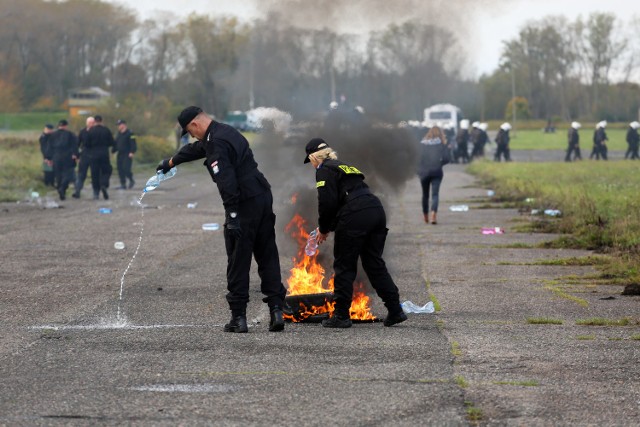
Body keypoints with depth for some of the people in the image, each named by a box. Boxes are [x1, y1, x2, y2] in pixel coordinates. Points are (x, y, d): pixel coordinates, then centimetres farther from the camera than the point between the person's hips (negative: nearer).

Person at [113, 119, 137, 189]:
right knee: (120, 169, 3)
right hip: (120, 154, 7)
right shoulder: (119, 134, 15)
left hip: (127, 155, -7)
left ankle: (131, 181, 8)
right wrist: (112, 151, 11)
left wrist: (132, 152, -25)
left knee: (126, 169, -15)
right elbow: (116, 144, 20)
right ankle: (123, 184, 8)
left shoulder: (129, 133, -9)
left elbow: (133, 144, -15)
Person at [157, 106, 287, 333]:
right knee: (268, 257, 10)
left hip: (245, 204, -9)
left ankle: (238, 317, 4)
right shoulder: (225, 132, 18)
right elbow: (196, 149, 37)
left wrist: (232, 216, -27)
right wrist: (171, 161, 52)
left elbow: (227, 181, -25)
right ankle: (276, 310, 4)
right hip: (263, 197, 9)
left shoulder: (216, 143, -14)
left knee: (238, 262, 0)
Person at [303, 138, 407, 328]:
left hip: (355, 217, -8)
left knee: (344, 266, 3)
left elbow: (327, 203, -9)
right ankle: (395, 310, 11)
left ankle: (341, 315, 7)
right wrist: (328, 227, 29)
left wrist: (323, 229, 7)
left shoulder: (324, 171, 2)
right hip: (377, 211, 8)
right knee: (374, 263, 14)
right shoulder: (345, 167, 29)